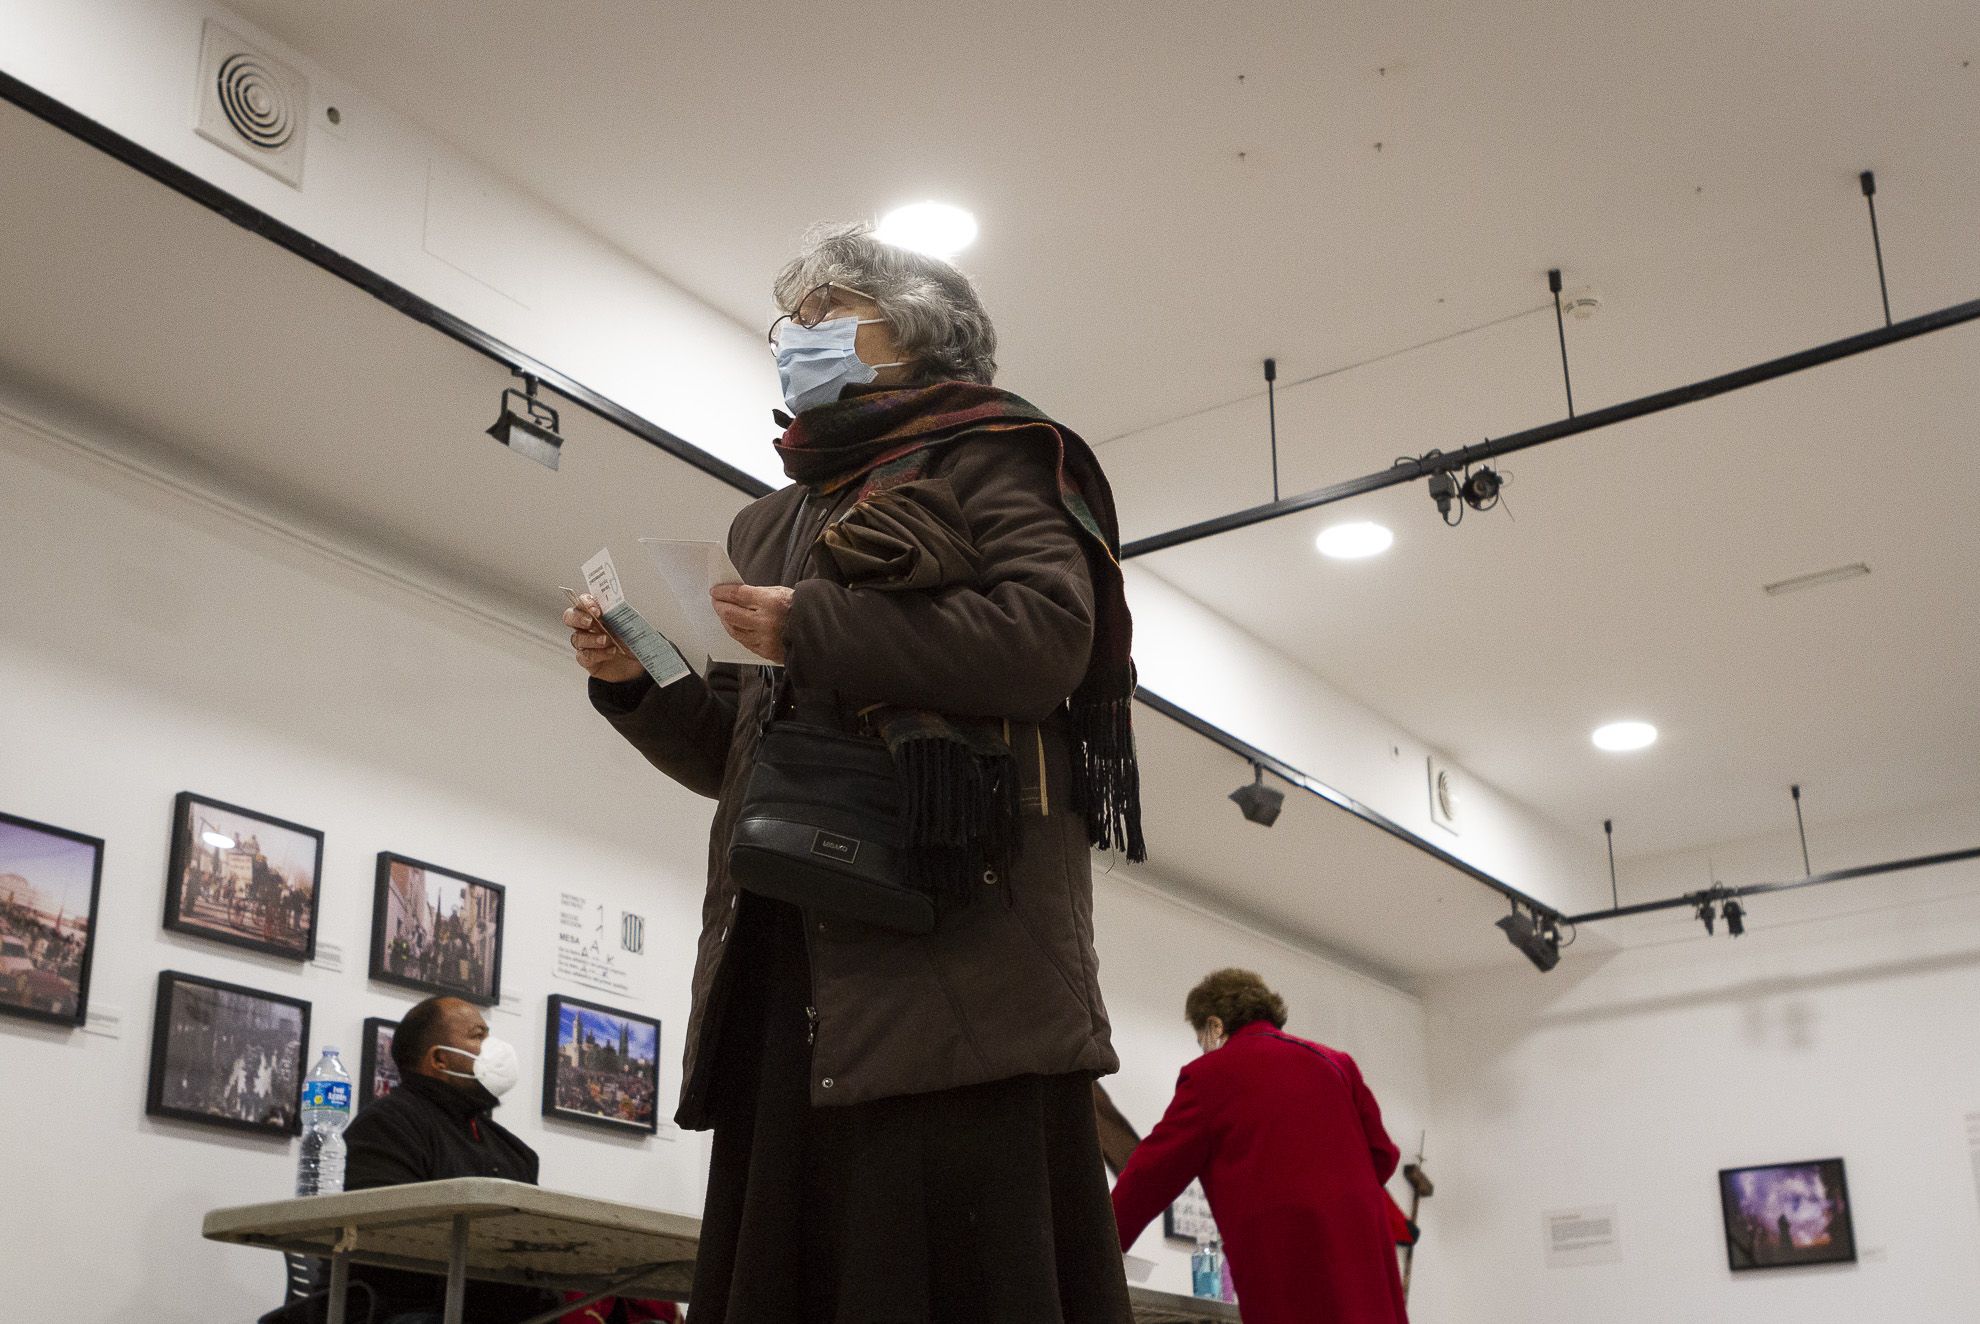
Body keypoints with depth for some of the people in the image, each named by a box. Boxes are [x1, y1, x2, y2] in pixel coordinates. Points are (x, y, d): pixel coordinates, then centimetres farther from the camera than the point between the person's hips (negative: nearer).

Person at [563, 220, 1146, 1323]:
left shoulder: (984, 458, 11)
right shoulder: (778, 521, 30)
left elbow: (1051, 635, -9)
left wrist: (813, 631, -11)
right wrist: (639, 683, 8)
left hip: (959, 902, -6)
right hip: (800, 937, 6)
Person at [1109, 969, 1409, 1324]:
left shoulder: (1211, 1073, 4)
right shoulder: (1336, 1063, 18)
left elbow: (1154, 1171, 5)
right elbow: (1382, 1154, 15)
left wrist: (1104, 1247, 14)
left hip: (1282, 1254, -5)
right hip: (1361, 1240, 5)